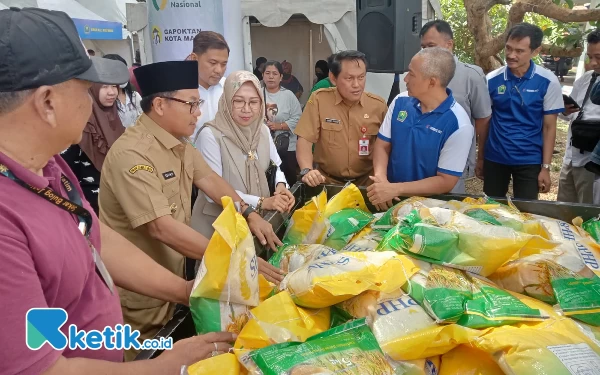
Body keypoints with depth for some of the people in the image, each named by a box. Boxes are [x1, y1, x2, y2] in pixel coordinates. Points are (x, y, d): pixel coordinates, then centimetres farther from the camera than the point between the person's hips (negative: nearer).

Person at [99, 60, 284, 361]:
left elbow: (209, 179, 5)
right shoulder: (132, 154, -29)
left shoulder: (179, 142, 1)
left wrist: (249, 214, -8)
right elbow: (161, 227, -34)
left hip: (171, 279, 8)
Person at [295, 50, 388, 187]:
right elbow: (305, 139, -9)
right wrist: (307, 170, -25)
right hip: (327, 181, -1)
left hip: (366, 182, 2)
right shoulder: (319, 99, -7)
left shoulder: (378, 105, 1)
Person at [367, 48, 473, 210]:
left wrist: (395, 189, -23)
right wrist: (380, 178, -16)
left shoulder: (458, 125, -15)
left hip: (429, 202, -3)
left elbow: (446, 181, -14)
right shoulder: (400, 102, -1)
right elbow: (382, 145, 3)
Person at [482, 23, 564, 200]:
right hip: (494, 158, 2)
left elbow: (549, 127, -4)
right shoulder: (492, 80, -4)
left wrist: (545, 167, -6)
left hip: (529, 160, -1)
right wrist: (480, 157, 4)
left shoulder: (548, 82, -8)